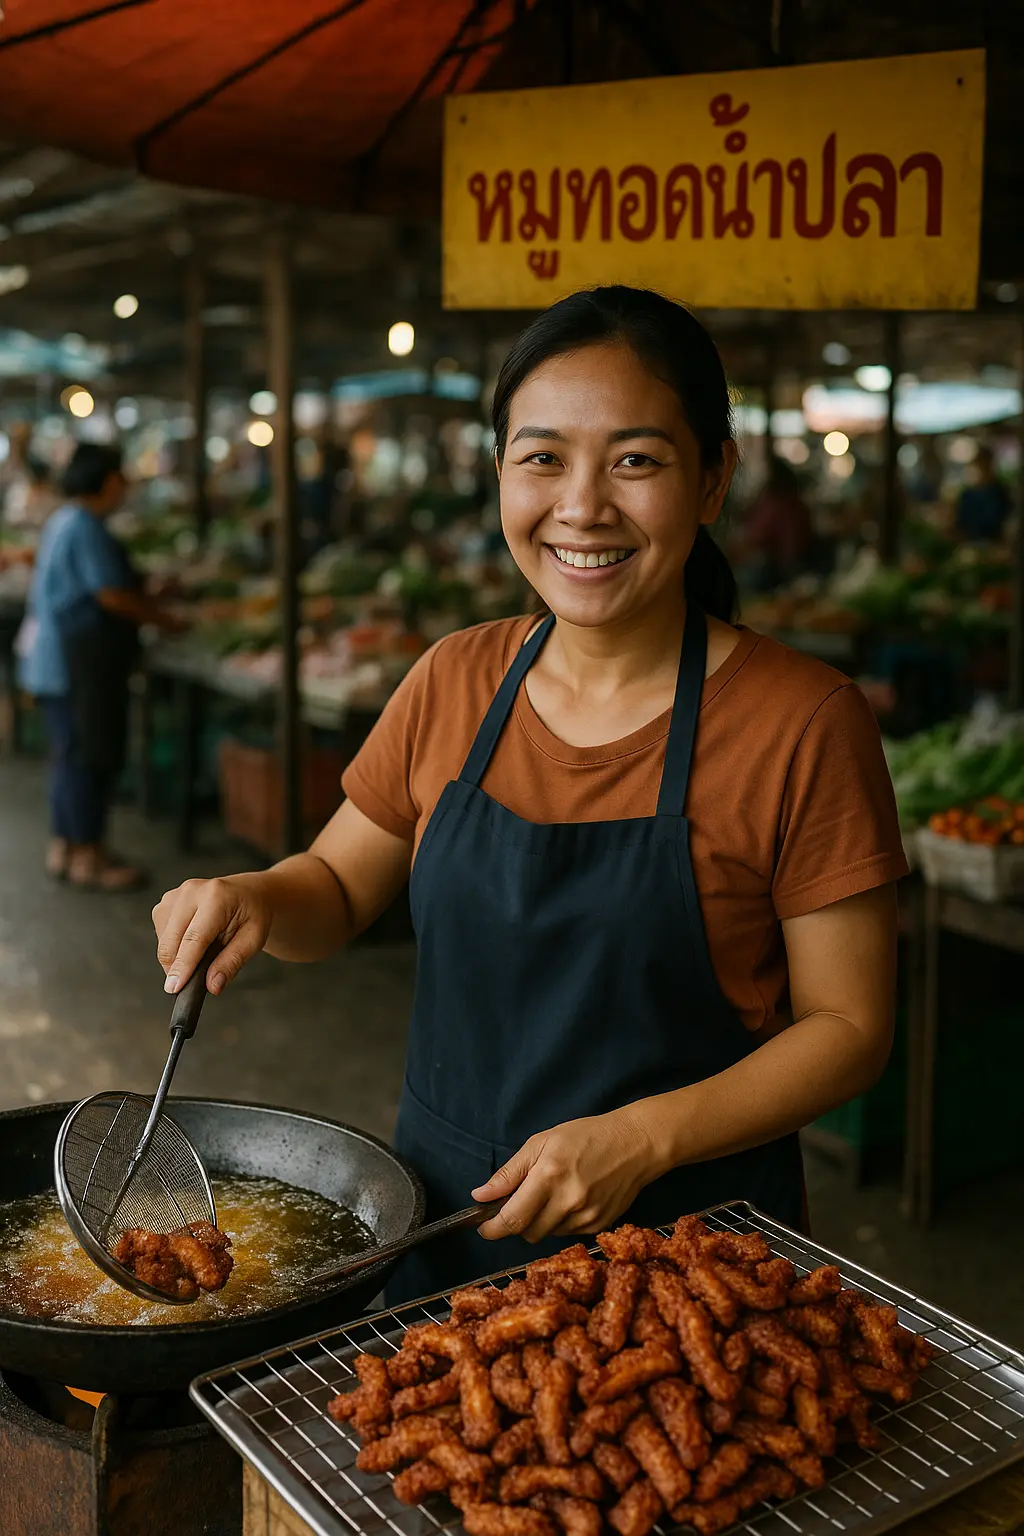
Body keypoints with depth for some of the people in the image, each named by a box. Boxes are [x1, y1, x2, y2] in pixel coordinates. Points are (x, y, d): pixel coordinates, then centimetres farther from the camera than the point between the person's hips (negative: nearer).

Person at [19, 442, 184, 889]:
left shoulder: (62, 521, 16)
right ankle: (87, 857, 2)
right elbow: (112, 595, -21)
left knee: (69, 753, 16)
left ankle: (63, 847, 23)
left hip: (54, 657, 11)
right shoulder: (86, 527, -17)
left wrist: (149, 600, 17)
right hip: (80, 661, -11)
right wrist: (163, 619, -9)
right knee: (91, 756, -4)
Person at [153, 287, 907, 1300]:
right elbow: (338, 888, 9)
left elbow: (848, 1024, -11)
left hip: (681, 1240, -4)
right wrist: (256, 901, -13)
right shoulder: (453, 684, -2)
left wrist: (642, 1138, -24)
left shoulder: (803, 724, -16)